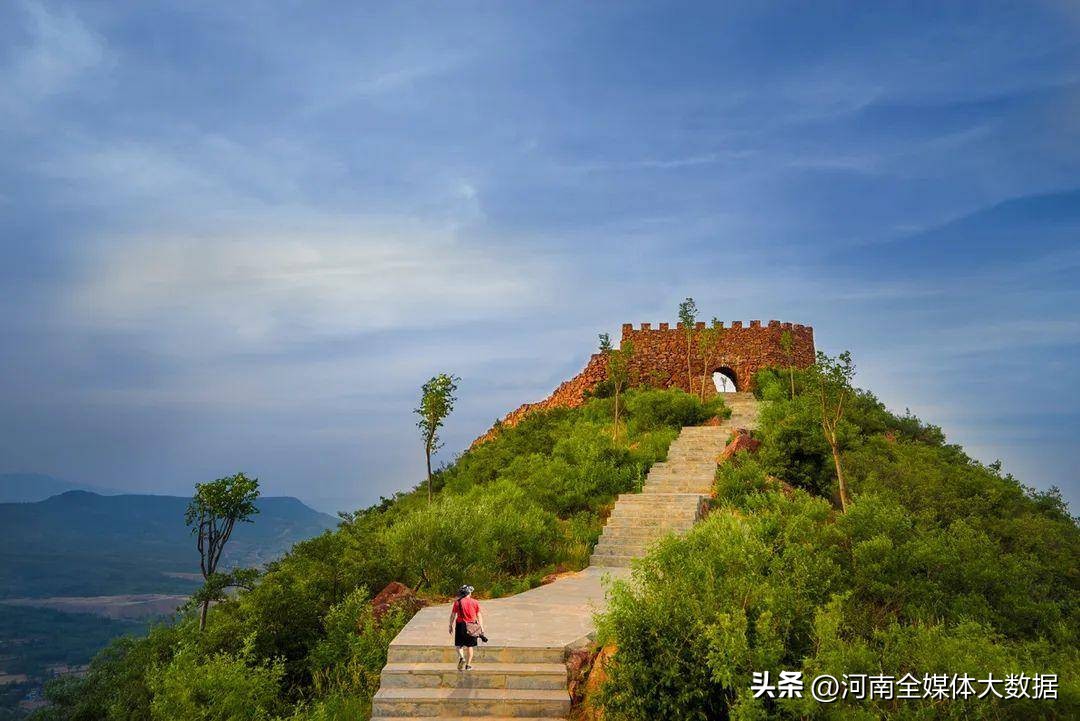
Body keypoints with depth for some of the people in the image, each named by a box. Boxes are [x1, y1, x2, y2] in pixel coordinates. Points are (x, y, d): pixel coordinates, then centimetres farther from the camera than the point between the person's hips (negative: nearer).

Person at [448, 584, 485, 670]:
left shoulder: (457, 602, -2)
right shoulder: (475, 602, 3)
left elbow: (453, 615, 1)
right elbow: (479, 615, 4)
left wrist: (451, 626, 11)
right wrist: (481, 627, 9)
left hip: (461, 625, -2)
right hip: (472, 627, 2)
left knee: (459, 645, 8)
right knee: (470, 646, 11)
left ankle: (461, 657, -18)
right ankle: (468, 665, 13)